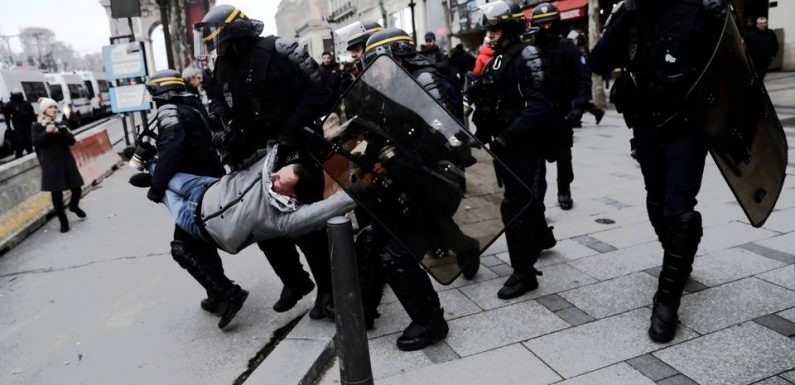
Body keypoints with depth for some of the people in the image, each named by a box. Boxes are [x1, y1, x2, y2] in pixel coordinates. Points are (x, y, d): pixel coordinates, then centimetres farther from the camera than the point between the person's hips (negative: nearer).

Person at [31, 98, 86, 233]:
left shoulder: (62, 124, 9)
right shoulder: (37, 126, 1)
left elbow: (72, 141, 0)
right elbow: (36, 142, -11)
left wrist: (62, 132, -18)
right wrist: (47, 132, -22)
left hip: (66, 161, 3)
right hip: (51, 164, -3)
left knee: (77, 188, 5)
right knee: (56, 194, -1)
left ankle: (74, 206, 39)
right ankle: (63, 222, 11)